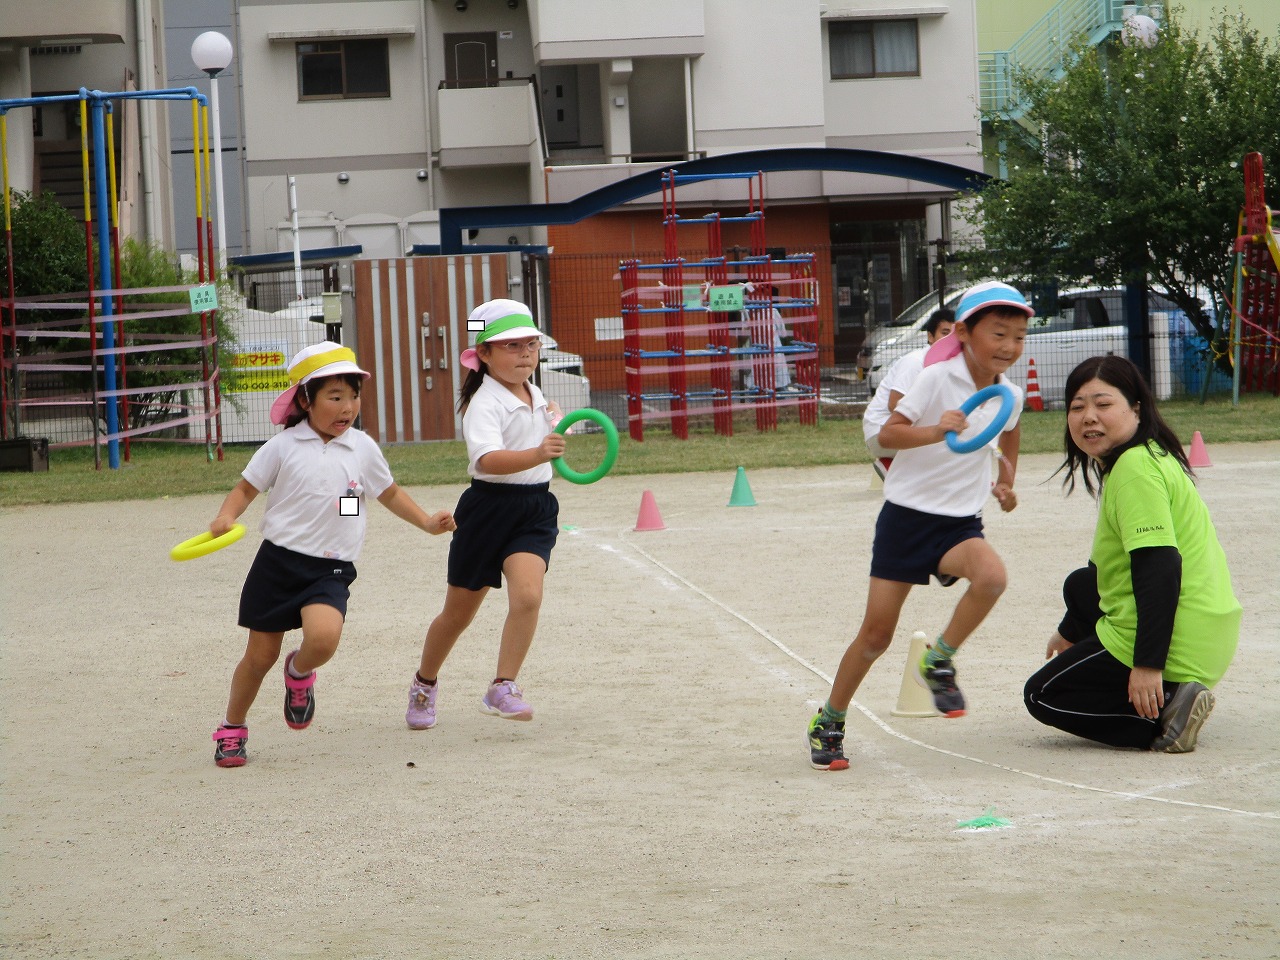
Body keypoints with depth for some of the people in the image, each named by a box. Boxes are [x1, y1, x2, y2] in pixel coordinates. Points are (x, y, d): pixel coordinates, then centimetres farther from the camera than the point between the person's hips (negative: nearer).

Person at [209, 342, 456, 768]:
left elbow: (389, 493, 21)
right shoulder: (283, 447, -2)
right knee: (261, 654, 6)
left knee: (324, 637, -27)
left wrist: (427, 522, 14)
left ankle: (300, 673, 10)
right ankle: (232, 729, 29)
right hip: (278, 561, -1)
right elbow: (246, 487, 5)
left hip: (331, 569, 1)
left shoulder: (363, 448, 5)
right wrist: (225, 517, -14)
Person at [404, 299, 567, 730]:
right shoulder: (485, 404, -17)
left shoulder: (533, 393, 8)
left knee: (527, 595, -22)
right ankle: (424, 685, 35)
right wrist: (536, 455, -52)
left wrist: (552, 416, 14)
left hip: (535, 509, 5)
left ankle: (502, 689, -16)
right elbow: (488, 459, -38)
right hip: (490, 508, -5)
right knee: (458, 612, 10)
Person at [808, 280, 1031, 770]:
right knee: (876, 634, -1)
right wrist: (935, 431, -36)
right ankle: (829, 722, 20)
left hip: (960, 522, 3)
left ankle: (939, 660, -7)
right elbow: (886, 434, -19)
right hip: (907, 514, -3)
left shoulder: (1010, 395, 2)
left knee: (992, 575, -30)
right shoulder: (937, 380, -13)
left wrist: (1006, 483, 14)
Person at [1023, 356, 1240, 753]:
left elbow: (1160, 566, -26)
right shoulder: (1150, 457, 16)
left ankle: (1163, 714, -13)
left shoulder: (1135, 466, -17)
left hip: (1177, 643, -10)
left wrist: (1148, 665, -28)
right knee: (1081, 585, 34)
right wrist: (1070, 631, 37)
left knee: (1042, 696, 5)